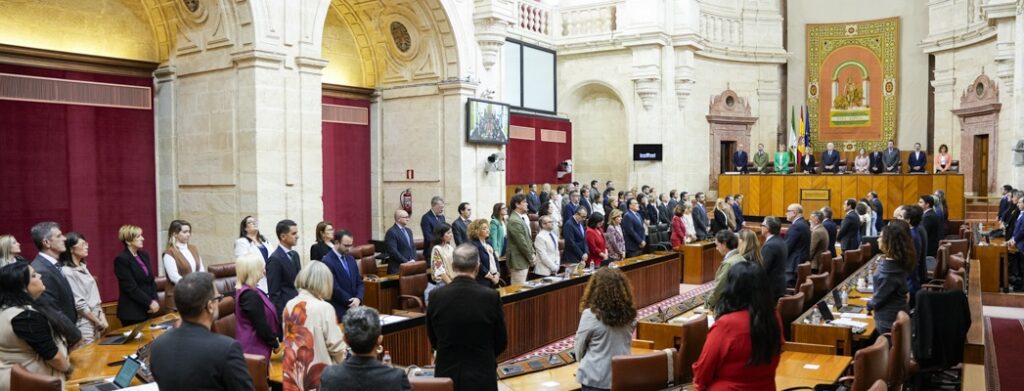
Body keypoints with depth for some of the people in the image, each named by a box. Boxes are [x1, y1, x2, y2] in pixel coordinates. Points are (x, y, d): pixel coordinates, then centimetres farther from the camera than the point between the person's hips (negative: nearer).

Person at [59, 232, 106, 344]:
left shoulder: (82, 267, 10)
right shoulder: (67, 272, -15)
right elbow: (78, 303, -16)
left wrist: (102, 316, 2)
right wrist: (98, 321, -11)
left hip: (95, 320, 8)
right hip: (84, 323, -8)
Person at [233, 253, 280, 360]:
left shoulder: (243, 291, 9)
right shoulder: (250, 295, -21)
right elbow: (261, 326, -20)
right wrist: (275, 344, -7)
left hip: (254, 347, 10)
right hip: (254, 348, -10)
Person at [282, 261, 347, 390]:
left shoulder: (289, 306, 0)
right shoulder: (324, 308, -18)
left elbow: (288, 339, 12)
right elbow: (336, 345, -15)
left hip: (293, 373, 6)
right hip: (319, 375, -6)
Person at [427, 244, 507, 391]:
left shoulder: (436, 296, -9)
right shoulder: (491, 297, -13)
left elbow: (433, 340, 5)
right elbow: (501, 342, -2)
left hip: (446, 374, 2)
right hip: (482, 375, -2)